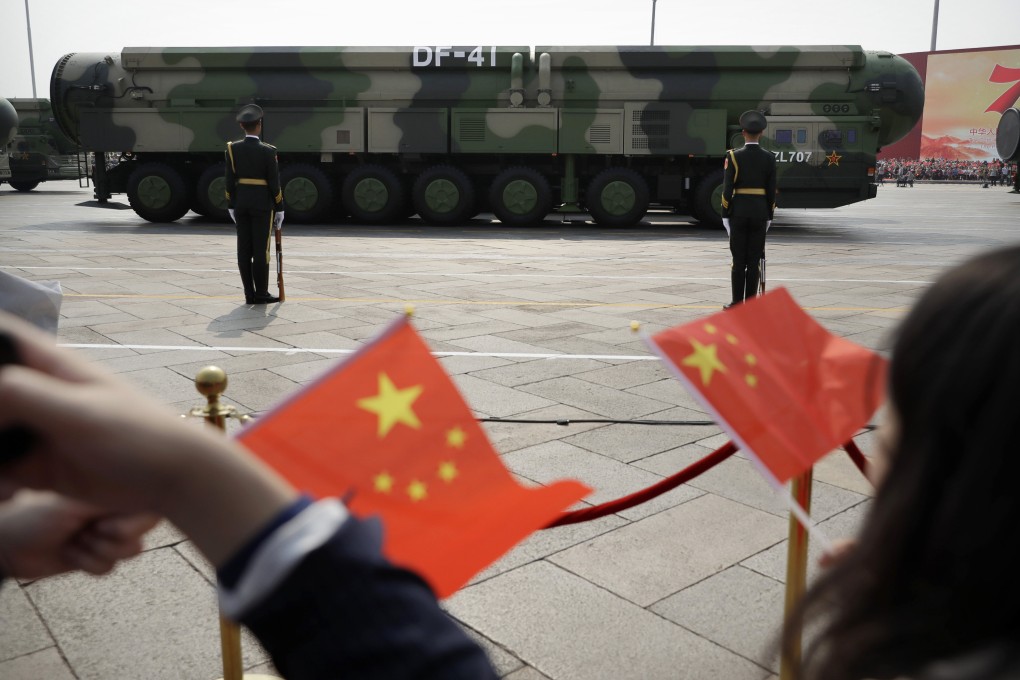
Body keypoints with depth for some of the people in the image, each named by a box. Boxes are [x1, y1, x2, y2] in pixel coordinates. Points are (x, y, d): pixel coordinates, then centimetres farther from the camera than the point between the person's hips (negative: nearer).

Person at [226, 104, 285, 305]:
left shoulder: (233, 148, 0)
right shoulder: (268, 151, -11)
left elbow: (229, 180, 2)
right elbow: (274, 183, -10)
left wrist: (231, 206, 10)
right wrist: (279, 209, -2)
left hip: (241, 202, 4)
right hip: (262, 203, -4)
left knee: (244, 249, 5)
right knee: (260, 249, -1)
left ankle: (249, 294, 7)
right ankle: (261, 294, 2)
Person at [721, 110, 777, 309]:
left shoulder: (733, 156, -6)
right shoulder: (769, 158, 1)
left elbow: (727, 188, -8)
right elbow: (772, 190, 3)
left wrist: (725, 214, -1)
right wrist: (769, 216, 11)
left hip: (738, 211, -2)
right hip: (760, 212, 2)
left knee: (738, 259, 3)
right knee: (754, 260, 5)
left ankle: (737, 302, 5)